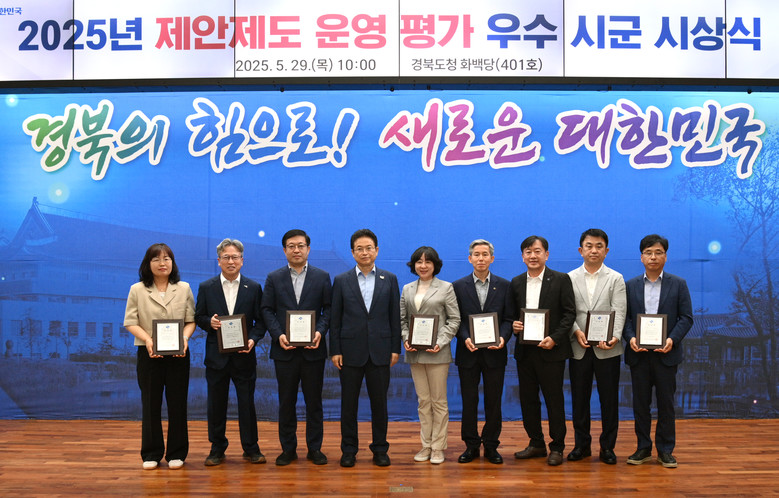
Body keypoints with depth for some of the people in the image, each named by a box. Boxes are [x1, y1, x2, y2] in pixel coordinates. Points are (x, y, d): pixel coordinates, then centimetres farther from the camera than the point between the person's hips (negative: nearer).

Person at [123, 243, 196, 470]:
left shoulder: (184, 289, 7)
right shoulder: (137, 290, 4)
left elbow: (191, 320, 6)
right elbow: (131, 322, 0)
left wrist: (185, 337, -14)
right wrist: (148, 340, -16)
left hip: (178, 354, 1)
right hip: (149, 354, -1)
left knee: (177, 403, 4)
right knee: (150, 404, 5)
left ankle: (177, 453, 14)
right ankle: (151, 454, 15)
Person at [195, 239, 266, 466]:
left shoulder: (253, 288, 3)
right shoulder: (206, 288, 4)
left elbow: (260, 320, 3)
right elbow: (198, 317, 8)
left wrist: (253, 339, -14)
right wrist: (209, 322, -14)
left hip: (244, 355, -1)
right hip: (217, 356, 1)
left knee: (247, 402, 4)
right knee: (216, 404, 8)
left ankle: (251, 448, 16)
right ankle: (217, 449, 20)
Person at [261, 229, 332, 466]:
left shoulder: (322, 277, 6)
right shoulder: (274, 278, 7)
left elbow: (328, 309, 3)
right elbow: (267, 310, 3)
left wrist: (320, 331, -13)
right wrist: (278, 334, -12)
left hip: (313, 349, 0)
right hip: (285, 349, 1)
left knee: (314, 400, 5)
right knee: (286, 402, 7)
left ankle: (315, 448, 16)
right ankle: (288, 449, 17)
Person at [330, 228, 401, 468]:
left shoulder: (389, 279, 5)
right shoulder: (341, 281, 3)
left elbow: (395, 316, 5)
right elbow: (335, 319, 3)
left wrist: (395, 348, 0)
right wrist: (335, 351, -3)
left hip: (380, 351, 0)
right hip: (351, 351, 0)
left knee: (379, 402, 6)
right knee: (349, 403, 5)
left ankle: (380, 449, 18)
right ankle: (348, 450, 17)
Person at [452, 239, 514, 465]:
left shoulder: (504, 286, 5)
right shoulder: (458, 286, 4)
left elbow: (508, 318, 3)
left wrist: (503, 337, -15)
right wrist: (465, 338, -15)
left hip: (494, 353, 0)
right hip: (468, 352, 0)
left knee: (493, 402, 6)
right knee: (469, 401, 6)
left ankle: (491, 446, 17)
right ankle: (471, 445, 17)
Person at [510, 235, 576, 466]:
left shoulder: (561, 280, -2)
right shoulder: (516, 283, 11)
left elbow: (570, 313, -6)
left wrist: (554, 338, -17)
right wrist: (513, 325, -7)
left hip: (550, 350, -4)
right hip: (524, 350, 5)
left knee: (554, 400, 2)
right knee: (527, 399, 10)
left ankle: (557, 447, 14)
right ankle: (536, 444, 23)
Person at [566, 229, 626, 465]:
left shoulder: (616, 279, 6)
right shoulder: (570, 278, 9)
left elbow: (618, 312, -5)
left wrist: (614, 336, -21)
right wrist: (577, 331, -17)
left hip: (607, 348, -1)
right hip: (579, 348, 1)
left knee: (609, 399, 3)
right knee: (579, 398, 8)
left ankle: (607, 447, 14)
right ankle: (581, 444, 19)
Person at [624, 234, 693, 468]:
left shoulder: (678, 284, 4)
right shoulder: (630, 285, 8)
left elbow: (686, 317, 0)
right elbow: (625, 317, 5)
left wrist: (673, 339, -15)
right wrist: (630, 337, -13)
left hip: (666, 352, -1)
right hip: (639, 353, 1)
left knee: (666, 403, 4)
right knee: (640, 402, 6)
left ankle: (665, 450, 14)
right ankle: (643, 448, 16)